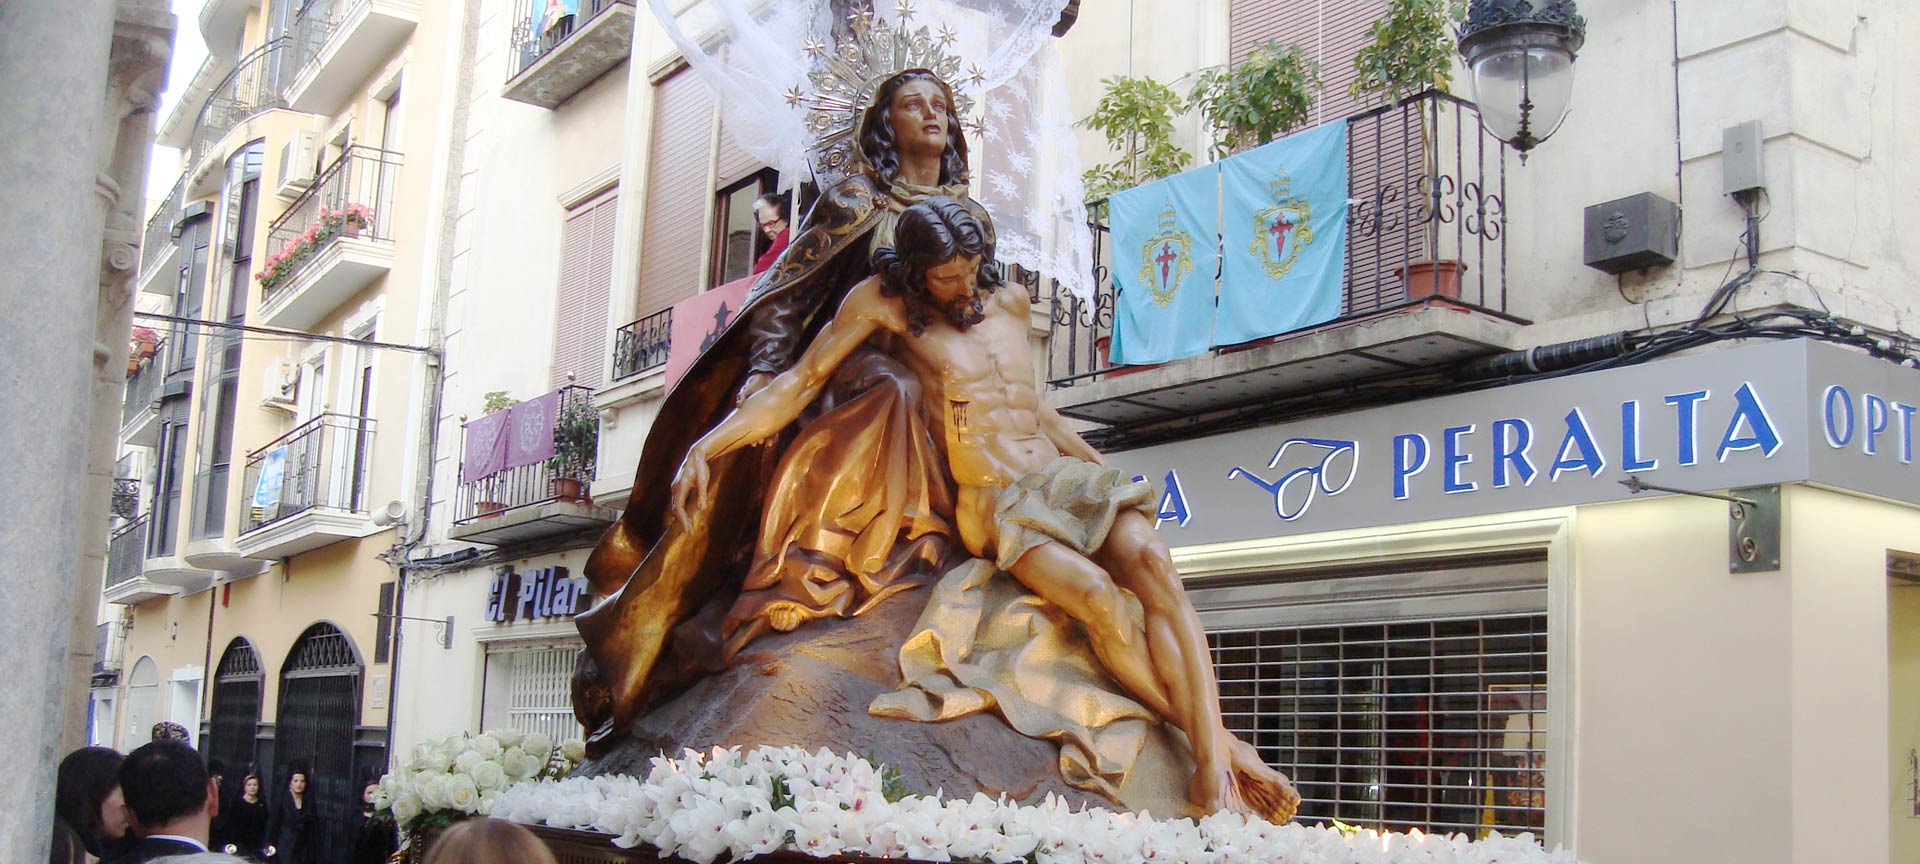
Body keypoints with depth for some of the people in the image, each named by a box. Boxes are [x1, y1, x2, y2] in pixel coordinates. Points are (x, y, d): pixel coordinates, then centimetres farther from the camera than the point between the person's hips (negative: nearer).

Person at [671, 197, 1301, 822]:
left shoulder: (1009, 302, 18)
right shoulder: (883, 304, 4)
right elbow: (800, 383, 1)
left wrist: (1102, 467, 32)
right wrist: (704, 448, -9)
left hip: (1069, 479, 4)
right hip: (998, 505, -4)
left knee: (1151, 561, -28)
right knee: (1095, 595, -33)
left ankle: (1214, 770, -35)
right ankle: (1214, 741, -24)